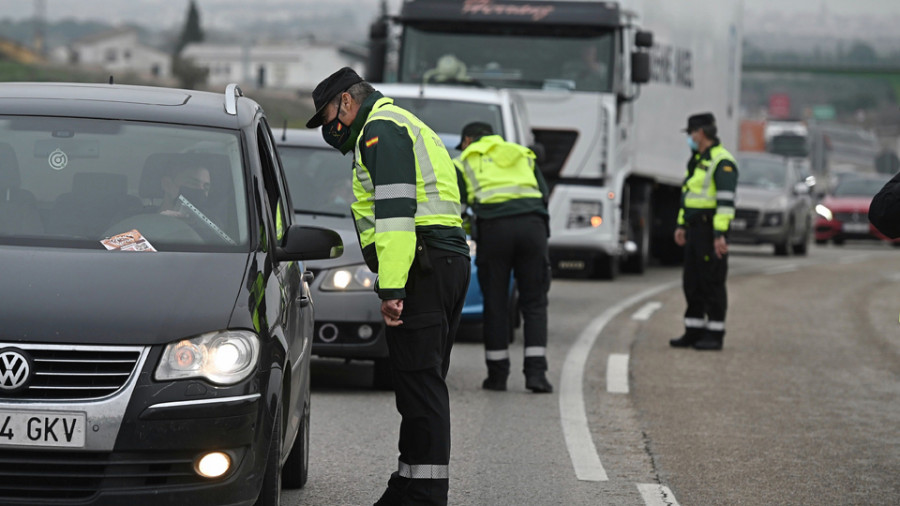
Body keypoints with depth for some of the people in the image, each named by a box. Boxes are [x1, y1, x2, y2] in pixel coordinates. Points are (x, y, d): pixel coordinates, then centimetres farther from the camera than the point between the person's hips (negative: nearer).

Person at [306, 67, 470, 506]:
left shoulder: (381, 129, -5)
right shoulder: (410, 127, 29)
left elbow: (395, 210, -17)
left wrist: (392, 288, -22)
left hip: (422, 268, -10)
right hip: (451, 261, 10)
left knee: (419, 383, -12)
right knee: (424, 384, 12)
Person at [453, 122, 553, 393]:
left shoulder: (465, 162, 19)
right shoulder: (523, 155, 29)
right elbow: (544, 195, 20)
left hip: (494, 228, -2)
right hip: (532, 225, 2)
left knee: (495, 303, 7)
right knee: (534, 302, 6)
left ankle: (497, 373, 10)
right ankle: (535, 371, -4)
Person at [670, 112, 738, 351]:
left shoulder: (721, 161, -14)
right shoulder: (697, 160, 17)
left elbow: (726, 200, -20)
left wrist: (720, 234, -25)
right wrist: (681, 225, 21)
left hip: (712, 230, -9)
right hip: (695, 230, 9)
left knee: (712, 283, -5)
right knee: (692, 282, 10)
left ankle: (715, 335, 0)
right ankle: (694, 332, 16)